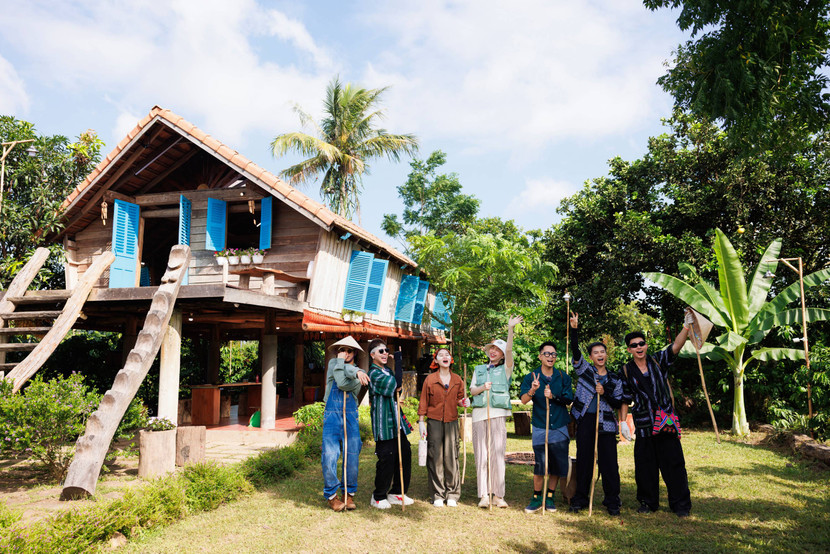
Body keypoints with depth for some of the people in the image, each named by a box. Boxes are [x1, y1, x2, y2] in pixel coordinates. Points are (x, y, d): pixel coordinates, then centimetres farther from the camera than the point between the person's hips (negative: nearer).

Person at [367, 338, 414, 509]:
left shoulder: (388, 371, 17)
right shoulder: (374, 373, -10)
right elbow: (394, 384, -20)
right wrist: (398, 359, -11)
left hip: (396, 420, 8)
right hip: (383, 421, -8)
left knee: (404, 454, 8)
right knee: (387, 458, -5)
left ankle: (397, 492, 23)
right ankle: (378, 497, 12)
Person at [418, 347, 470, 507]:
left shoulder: (457, 379, 8)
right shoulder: (430, 379, 1)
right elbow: (423, 402, 3)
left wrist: (463, 402, -5)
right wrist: (421, 422, 0)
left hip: (451, 422, 2)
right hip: (434, 422, -1)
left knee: (451, 457, 1)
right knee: (435, 458, 1)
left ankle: (452, 494, 13)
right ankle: (438, 495, 12)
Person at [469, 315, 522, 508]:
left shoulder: (505, 369, 11)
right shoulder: (479, 369, 21)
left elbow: (509, 350, -5)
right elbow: (472, 390, 15)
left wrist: (510, 328, -14)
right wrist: (482, 387, -6)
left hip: (498, 414, -3)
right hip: (479, 413, 3)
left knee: (497, 453, -6)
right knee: (481, 454, 0)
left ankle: (498, 494, 2)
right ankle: (483, 495, 4)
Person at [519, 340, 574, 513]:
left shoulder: (563, 376, 5)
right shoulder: (531, 377, -1)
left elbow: (568, 399, -2)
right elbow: (523, 400, -12)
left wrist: (553, 396, -20)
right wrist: (533, 390, -32)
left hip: (560, 427, 2)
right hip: (540, 427, -2)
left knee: (557, 464, 6)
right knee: (540, 465, -6)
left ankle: (550, 497, 24)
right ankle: (536, 498, 12)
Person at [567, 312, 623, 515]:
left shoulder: (614, 379, 9)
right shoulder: (584, 370, 5)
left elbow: (618, 404, 9)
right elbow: (576, 352, -10)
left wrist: (604, 394, -9)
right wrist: (575, 329, -22)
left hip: (606, 424, 1)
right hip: (585, 421, 0)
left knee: (609, 462, -1)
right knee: (584, 460, 6)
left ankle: (612, 502, 12)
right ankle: (580, 499, 17)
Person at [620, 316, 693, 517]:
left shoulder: (658, 361, 3)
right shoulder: (627, 371, 3)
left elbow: (676, 346, -13)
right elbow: (624, 400, 7)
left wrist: (686, 326, -26)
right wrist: (623, 421, 0)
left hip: (666, 421, 0)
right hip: (644, 424, 1)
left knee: (674, 463, 3)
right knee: (645, 466, 7)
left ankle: (681, 504, 16)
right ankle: (648, 502, 22)